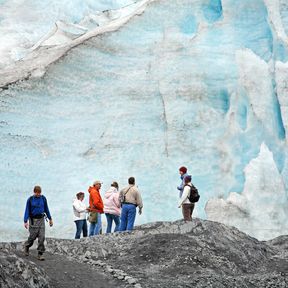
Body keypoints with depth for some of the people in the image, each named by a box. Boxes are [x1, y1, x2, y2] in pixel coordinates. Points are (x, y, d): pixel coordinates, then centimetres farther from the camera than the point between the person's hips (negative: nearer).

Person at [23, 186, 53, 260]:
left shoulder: (43, 198, 2)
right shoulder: (30, 199, -5)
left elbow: (46, 209, 11)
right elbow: (27, 211, -5)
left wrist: (50, 219, 13)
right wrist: (25, 221, -14)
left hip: (41, 219, 2)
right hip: (33, 220, -2)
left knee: (41, 237, -6)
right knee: (33, 236, -1)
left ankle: (40, 254, -2)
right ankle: (26, 246, 31)